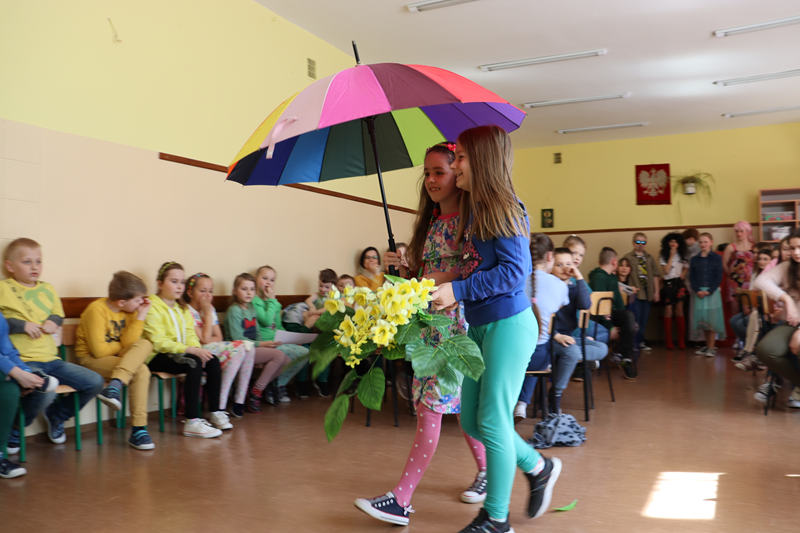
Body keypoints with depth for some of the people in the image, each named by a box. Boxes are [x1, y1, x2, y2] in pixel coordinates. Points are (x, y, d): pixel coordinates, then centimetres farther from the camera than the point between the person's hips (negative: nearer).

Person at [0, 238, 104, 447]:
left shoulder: (48, 289, 16)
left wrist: (53, 321, 6)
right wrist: (21, 325, -13)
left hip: (51, 359, 7)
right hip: (24, 361, -7)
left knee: (95, 382, -1)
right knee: (45, 392, -33)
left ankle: (56, 415, 24)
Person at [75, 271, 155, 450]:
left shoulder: (128, 310, 3)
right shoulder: (96, 310, -17)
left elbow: (128, 342, -8)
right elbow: (99, 350, -22)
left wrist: (140, 316, -14)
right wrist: (123, 347, -5)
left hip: (117, 356, 7)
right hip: (91, 359, -7)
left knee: (145, 344, -25)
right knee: (141, 371, -27)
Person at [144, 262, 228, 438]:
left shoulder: (183, 308, 18)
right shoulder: (152, 307, -10)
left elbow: (190, 335, 10)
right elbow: (158, 342, -19)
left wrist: (197, 349, -14)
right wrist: (190, 350, -27)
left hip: (180, 352, 8)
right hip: (156, 357, -8)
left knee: (213, 361, -14)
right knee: (194, 364, -30)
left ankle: (215, 412, -4)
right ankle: (192, 422, -30)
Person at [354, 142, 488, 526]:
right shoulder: (430, 222, 16)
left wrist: (442, 281, -24)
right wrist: (401, 267, -1)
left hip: (457, 323, -8)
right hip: (428, 321, 8)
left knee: (430, 404, -9)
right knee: (458, 403, 15)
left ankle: (401, 500, -4)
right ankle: (486, 470, 34)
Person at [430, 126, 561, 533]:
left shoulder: (504, 209, -13)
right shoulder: (472, 209, 11)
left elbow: (513, 272, -19)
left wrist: (458, 290, -19)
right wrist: (447, 290, 3)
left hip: (508, 325, -9)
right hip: (479, 326, 9)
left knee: (492, 421, 1)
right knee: (471, 421, 13)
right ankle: (538, 468, 35)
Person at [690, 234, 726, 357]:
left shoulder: (716, 258, 1)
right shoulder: (695, 259, 9)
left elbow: (718, 277, -3)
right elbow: (692, 277, 5)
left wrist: (709, 291, -13)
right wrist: (697, 290, -10)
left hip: (712, 292, -3)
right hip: (699, 292, 3)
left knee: (712, 319, -3)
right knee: (702, 320, 5)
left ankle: (711, 348, 2)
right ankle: (707, 346, 17)